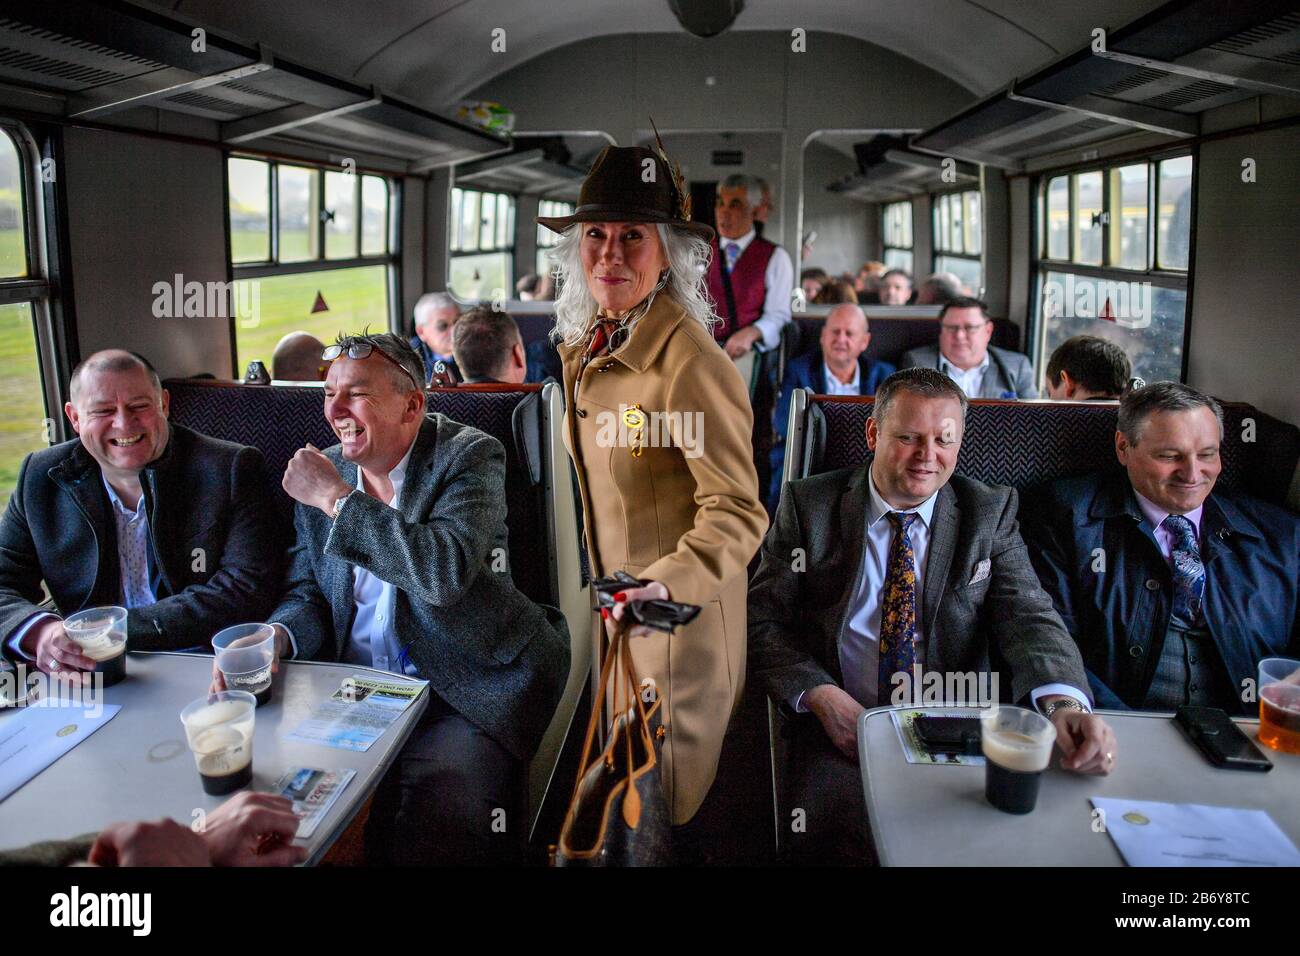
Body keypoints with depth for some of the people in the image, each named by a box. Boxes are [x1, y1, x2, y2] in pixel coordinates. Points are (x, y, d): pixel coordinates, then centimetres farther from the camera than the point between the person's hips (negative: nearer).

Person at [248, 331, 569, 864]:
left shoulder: (471, 456, -7)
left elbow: (445, 571, -24)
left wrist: (337, 499, -17)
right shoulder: (319, 472, 9)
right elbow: (306, 594, 12)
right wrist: (275, 637, -12)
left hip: (461, 694, -5)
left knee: (445, 806, -27)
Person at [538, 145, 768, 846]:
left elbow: (737, 509, -26)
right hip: (616, 600, 8)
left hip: (683, 606, -8)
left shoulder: (691, 364, -27)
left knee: (679, 785, 15)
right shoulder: (581, 345, 1)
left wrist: (667, 584, -40)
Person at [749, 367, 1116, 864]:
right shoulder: (809, 505, 2)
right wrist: (822, 696, -15)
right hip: (842, 728, -1)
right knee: (831, 819, -29)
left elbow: (1028, 617, -7)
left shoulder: (990, 513, 5)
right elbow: (763, 619, 2)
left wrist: (1064, 703, -28)